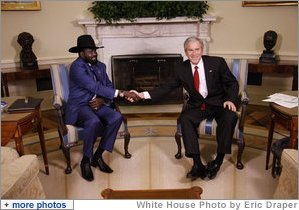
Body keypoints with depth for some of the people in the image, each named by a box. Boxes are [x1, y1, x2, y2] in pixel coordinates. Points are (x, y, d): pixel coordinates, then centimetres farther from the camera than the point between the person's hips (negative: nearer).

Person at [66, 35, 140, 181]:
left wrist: (103, 100, -13)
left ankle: (98, 156, -8)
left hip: (97, 104, 6)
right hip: (79, 106, -6)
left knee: (117, 117, -23)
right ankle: (86, 160, -13)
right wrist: (122, 93, -28)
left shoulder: (100, 66, 11)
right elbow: (95, 87, -24)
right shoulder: (77, 66, -14)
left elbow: (108, 86, 10)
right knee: (94, 121, -38)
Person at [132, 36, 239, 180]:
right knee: (184, 119, -29)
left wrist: (230, 100, -16)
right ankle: (198, 164, -25)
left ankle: (219, 160, -19)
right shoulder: (181, 69, 2)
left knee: (230, 117, -32)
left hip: (218, 103, -1)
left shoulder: (217, 63, -3)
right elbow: (165, 88, 1)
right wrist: (143, 95, -11)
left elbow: (233, 83, 3)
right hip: (196, 105, 1)